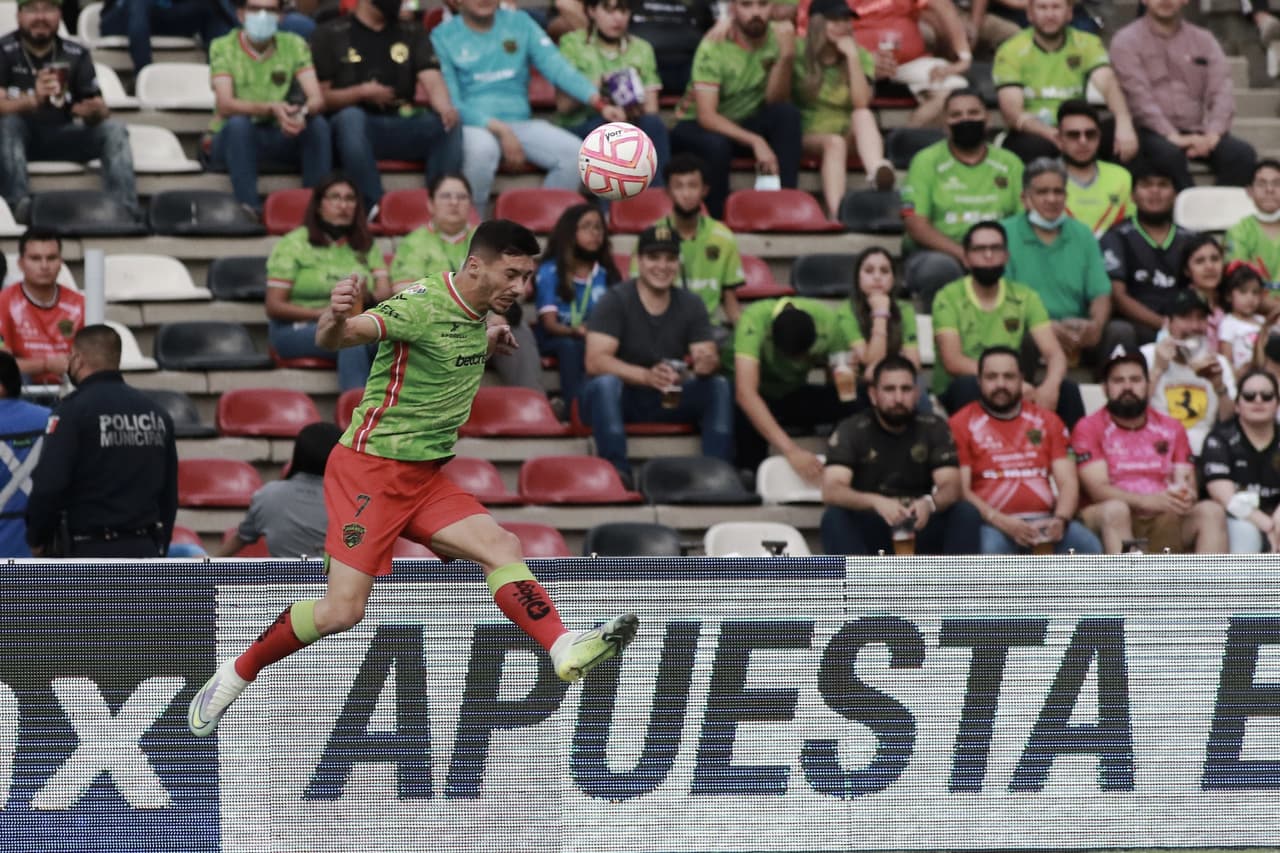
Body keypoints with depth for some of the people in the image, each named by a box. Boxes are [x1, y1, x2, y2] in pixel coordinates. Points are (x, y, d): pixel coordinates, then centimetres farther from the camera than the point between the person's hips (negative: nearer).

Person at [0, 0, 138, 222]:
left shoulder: (76, 54, 4)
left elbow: (101, 110, -1)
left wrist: (94, 111, -26)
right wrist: (32, 101, -40)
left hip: (60, 137, 3)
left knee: (113, 130, -18)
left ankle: (124, 209, -34)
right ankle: (21, 204, -52)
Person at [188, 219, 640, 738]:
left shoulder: (479, 313, 7)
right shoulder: (422, 305, -19)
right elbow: (335, 338, -32)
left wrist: (489, 341, 11)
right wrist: (337, 318, -55)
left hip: (425, 478, 8)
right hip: (371, 467, -8)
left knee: (502, 548, -15)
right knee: (342, 611, -10)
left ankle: (567, 651, -29)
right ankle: (235, 676, 8)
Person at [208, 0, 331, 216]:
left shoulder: (294, 45, 1)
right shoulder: (223, 48, -7)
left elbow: (317, 99, -11)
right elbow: (225, 105, -22)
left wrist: (303, 112, -37)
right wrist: (271, 109, -40)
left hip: (280, 139, 3)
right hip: (231, 140, -3)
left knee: (318, 125, -25)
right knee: (239, 123, -36)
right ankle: (249, 208, -41)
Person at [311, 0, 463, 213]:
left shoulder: (413, 36, 18)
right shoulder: (330, 34, 9)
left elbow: (433, 82, 1)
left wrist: (445, 106, -23)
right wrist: (361, 92, -12)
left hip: (402, 128, 3)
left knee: (448, 125, -25)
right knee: (350, 117, -37)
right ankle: (373, 209, -43)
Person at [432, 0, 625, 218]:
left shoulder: (519, 23, 10)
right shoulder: (443, 36, 0)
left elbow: (557, 67, -4)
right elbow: (450, 102, -7)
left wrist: (600, 104, -19)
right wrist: (499, 130, -19)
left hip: (519, 122, 4)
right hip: (472, 126, -4)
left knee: (573, 152, -21)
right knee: (481, 149, -38)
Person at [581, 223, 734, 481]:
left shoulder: (691, 305, 3)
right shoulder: (616, 301, -11)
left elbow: (708, 357, -5)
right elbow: (595, 361, -23)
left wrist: (707, 364, -33)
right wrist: (647, 376, -40)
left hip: (669, 400, 4)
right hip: (620, 400, -4)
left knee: (719, 387, -18)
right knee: (605, 383, -36)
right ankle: (617, 473, -38)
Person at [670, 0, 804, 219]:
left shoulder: (776, 36, -11)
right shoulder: (715, 46, -21)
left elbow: (775, 101, -17)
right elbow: (706, 116, -29)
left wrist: (786, 57, -33)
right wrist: (754, 141, -41)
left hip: (743, 124, 4)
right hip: (696, 125, -4)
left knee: (788, 113, -25)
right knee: (716, 145, -38)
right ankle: (715, 219, -18)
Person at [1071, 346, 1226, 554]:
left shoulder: (1171, 429, 18)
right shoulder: (1089, 429, 5)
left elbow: (1187, 484, 9)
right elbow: (1099, 489, -9)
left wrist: (1184, 496, -19)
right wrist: (1150, 501, -26)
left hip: (1166, 521, 4)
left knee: (1211, 511, -23)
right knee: (1115, 510, -36)